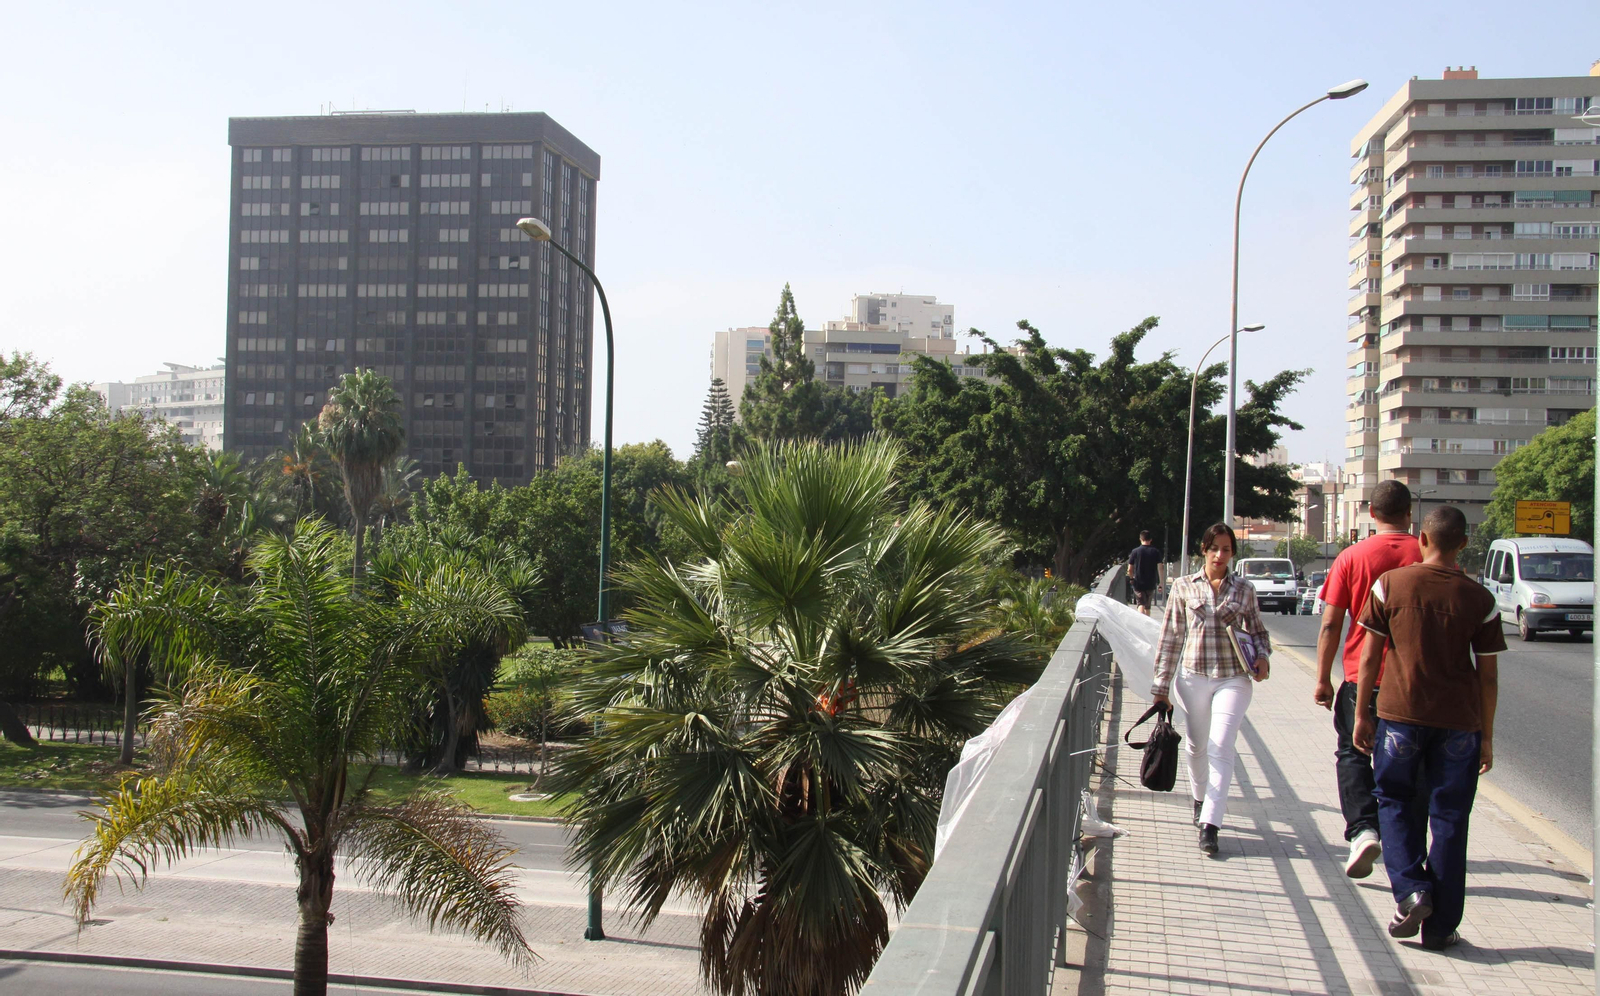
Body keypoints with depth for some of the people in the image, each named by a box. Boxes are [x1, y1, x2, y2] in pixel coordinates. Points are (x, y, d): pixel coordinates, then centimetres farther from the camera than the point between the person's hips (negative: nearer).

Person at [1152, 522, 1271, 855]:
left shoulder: (1243, 589, 6)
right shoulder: (1183, 587, 4)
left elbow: (1258, 630, 19)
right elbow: (1171, 637, 5)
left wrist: (1262, 656, -3)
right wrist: (1161, 687, 3)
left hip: (1233, 679, -1)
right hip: (1194, 676, 1)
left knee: (1220, 749, -12)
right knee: (1196, 746, 13)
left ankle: (1209, 824, -14)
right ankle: (1200, 799, 40)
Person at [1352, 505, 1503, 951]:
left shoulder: (1390, 584, -3)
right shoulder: (1480, 599, -1)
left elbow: (1370, 655, -1)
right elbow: (1488, 675, 2)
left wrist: (1361, 715, 7)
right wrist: (1486, 736, 11)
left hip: (1400, 713, -1)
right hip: (1459, 721, 1)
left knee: (1395, 803, 16)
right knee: (1448, 819, 8)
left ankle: (1410, 891, -2)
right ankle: (1440, 925, 11)